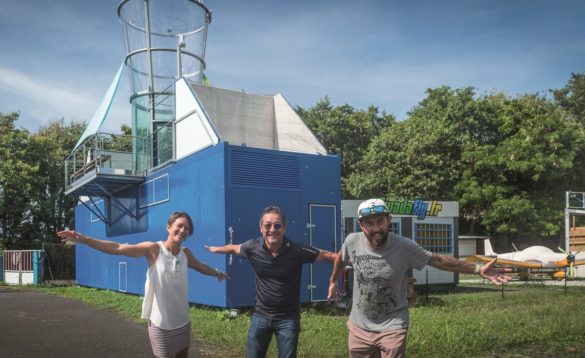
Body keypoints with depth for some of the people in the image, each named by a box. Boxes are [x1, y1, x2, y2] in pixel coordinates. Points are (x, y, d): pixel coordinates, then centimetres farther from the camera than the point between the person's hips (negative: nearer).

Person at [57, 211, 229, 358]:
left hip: (183, 321, 5)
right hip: (161, 323, -5)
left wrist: (217, 272, 39)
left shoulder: (185, 253, 1)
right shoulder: (154, 249, -14)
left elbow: (200, 266, 23)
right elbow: (118, 248, -21)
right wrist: (84, 239, -30)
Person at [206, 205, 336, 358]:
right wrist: (215, 249, 27)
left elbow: (328, 255, -12)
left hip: (288, 318, -2)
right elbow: (233, 248, 11)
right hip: (260, 315, 3)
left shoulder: (297, 251, -20)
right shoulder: (252, 247, -11)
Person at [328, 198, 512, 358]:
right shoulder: (352, 241, -12)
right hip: (359, 327, 3)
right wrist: (333, 281, 24)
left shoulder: (405, 246, -18)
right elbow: (340, 258, 10)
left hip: (392, 328, -3)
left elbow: (438, 260, -12)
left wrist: (478, 269, -18)